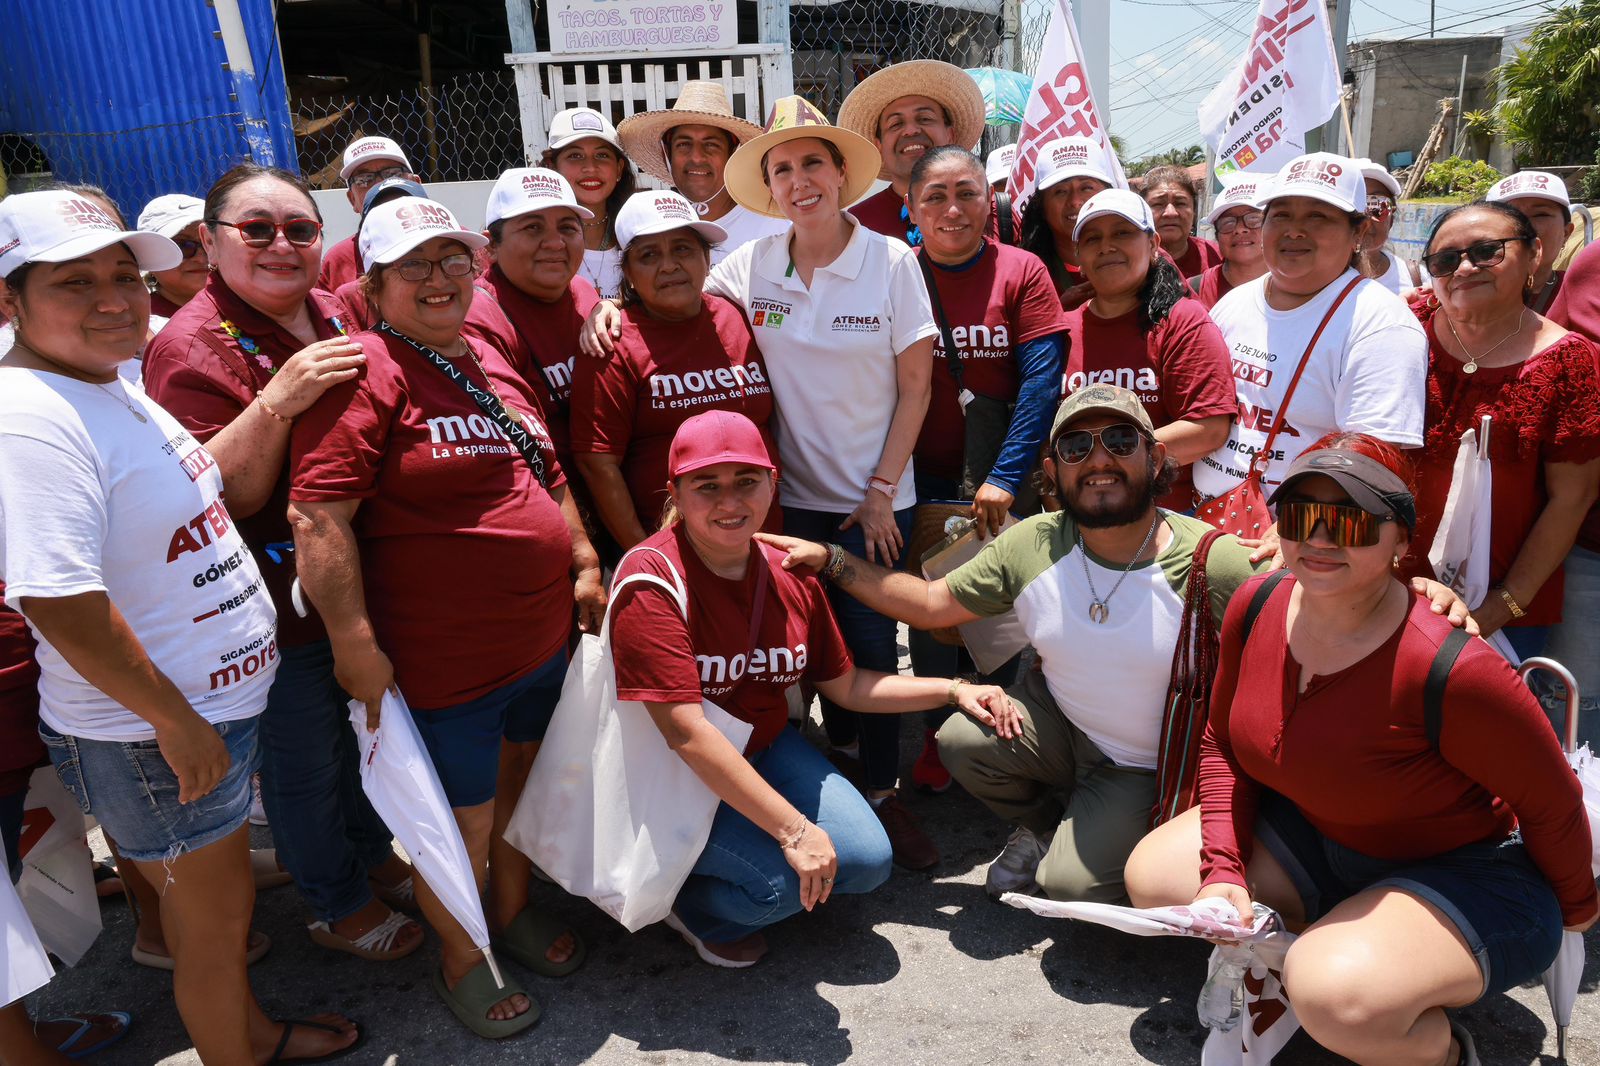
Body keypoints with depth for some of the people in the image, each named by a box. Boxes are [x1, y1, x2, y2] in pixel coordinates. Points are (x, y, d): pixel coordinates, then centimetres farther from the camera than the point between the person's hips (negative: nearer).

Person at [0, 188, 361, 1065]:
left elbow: (220, 485, 20)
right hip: (152, 738, -9)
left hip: (216, 707, 10)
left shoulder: (111, 386, 6)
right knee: (217, 921, 11)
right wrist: (176, 721, -22)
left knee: (212, 905, 28)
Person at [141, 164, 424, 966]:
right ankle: (340, 906, 36)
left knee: (363, 729, 25)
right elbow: (219, 494, -25)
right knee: (305, 760, 13)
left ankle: (373, 856, 49)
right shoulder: (191, 347, -18)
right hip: (279, 606, -7)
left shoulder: (332, 315, 4)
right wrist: (276, 402, -36)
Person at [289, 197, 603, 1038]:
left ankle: (512, 910, 48)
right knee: (464, 818, 9)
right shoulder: (366, 371, -15)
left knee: (521, 779, 23)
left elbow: (546, 473, 20)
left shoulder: (491, 361, 11)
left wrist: (585, 565, 14)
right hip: (444, 660, -7)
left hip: (543, 636, 8)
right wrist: (354, 643, -22)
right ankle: (461, 961, 36)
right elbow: (316, 515, -21)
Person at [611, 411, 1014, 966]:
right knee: (780, 880, -25)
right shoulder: (653, 581, -26)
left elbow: (845, 684, 9)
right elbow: (686, 733, -29)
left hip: (766, 745, 7)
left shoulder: (791, 575, -4)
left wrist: (952, 689, -1)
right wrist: (793, 830, -29)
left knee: (868, 860, -6)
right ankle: (691, 906, 8)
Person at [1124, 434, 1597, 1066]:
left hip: (1465, 871, -6)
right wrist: (1222, 869, -10)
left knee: (1336, 997, -31)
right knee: (1154, 878, -5)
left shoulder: (1452, 670, -33)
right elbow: (1223, 745, 1)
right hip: (1320, 835, 6)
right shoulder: (1256, 609, -13)